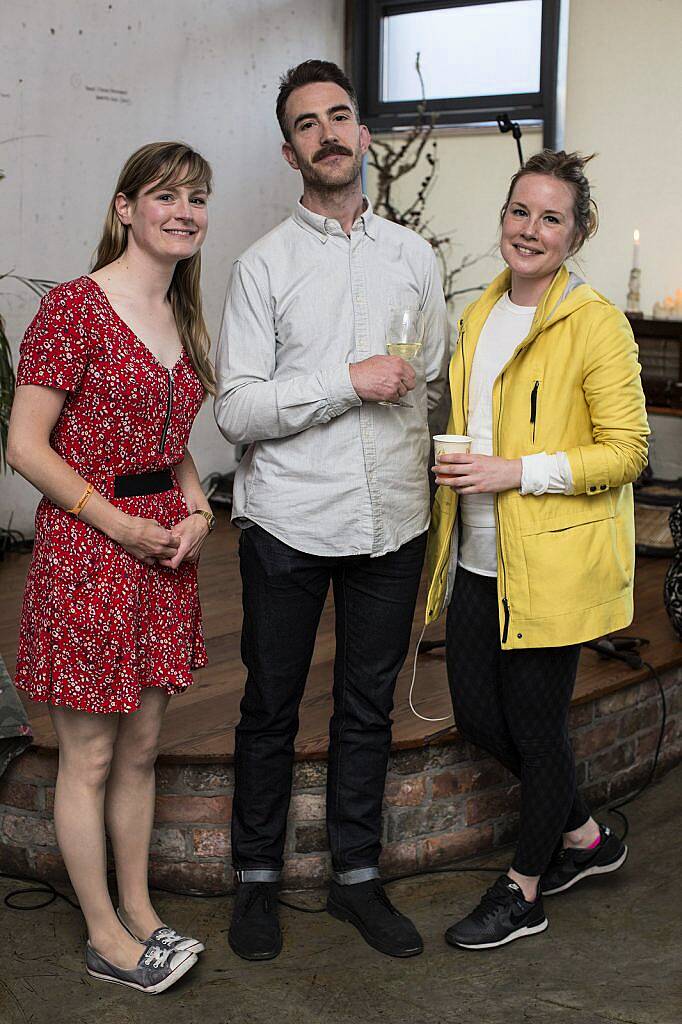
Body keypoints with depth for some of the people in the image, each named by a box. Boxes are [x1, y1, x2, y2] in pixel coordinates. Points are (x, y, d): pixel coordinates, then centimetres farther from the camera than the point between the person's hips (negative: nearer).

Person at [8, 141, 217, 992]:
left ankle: (139, 912, 31)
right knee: (90, 757, 6)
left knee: (141, 745, 17)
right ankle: (105, 938, 20)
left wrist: (195, 510, 1)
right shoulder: (74, 307, -13)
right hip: (85, 549, -7)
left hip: (163, 552, 7)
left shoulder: (181, 319, 11)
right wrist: (120, 525, -16)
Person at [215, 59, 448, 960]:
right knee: (270, 709, 8)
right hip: (290, 522, -2)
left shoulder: (413, 255, 9)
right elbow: (236, 410, -9)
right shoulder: (264, 266, -1)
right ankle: (258, 878, 24)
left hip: (390, 521, 3)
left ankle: (358, 876, 26)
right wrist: (350, 384, -15)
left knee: (368, 708, 12)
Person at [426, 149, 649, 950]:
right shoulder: (479, 316, 11)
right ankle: (584, 837, 36)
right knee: (476, 713, 12)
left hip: (552, 563, -7)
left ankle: (523, 892, 25)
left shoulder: (594, 323, -11)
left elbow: (626, 451, -14)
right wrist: (454, 466, 10)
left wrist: (517, 472, -21)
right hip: (479, 558, 8)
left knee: (534, 724, 5)